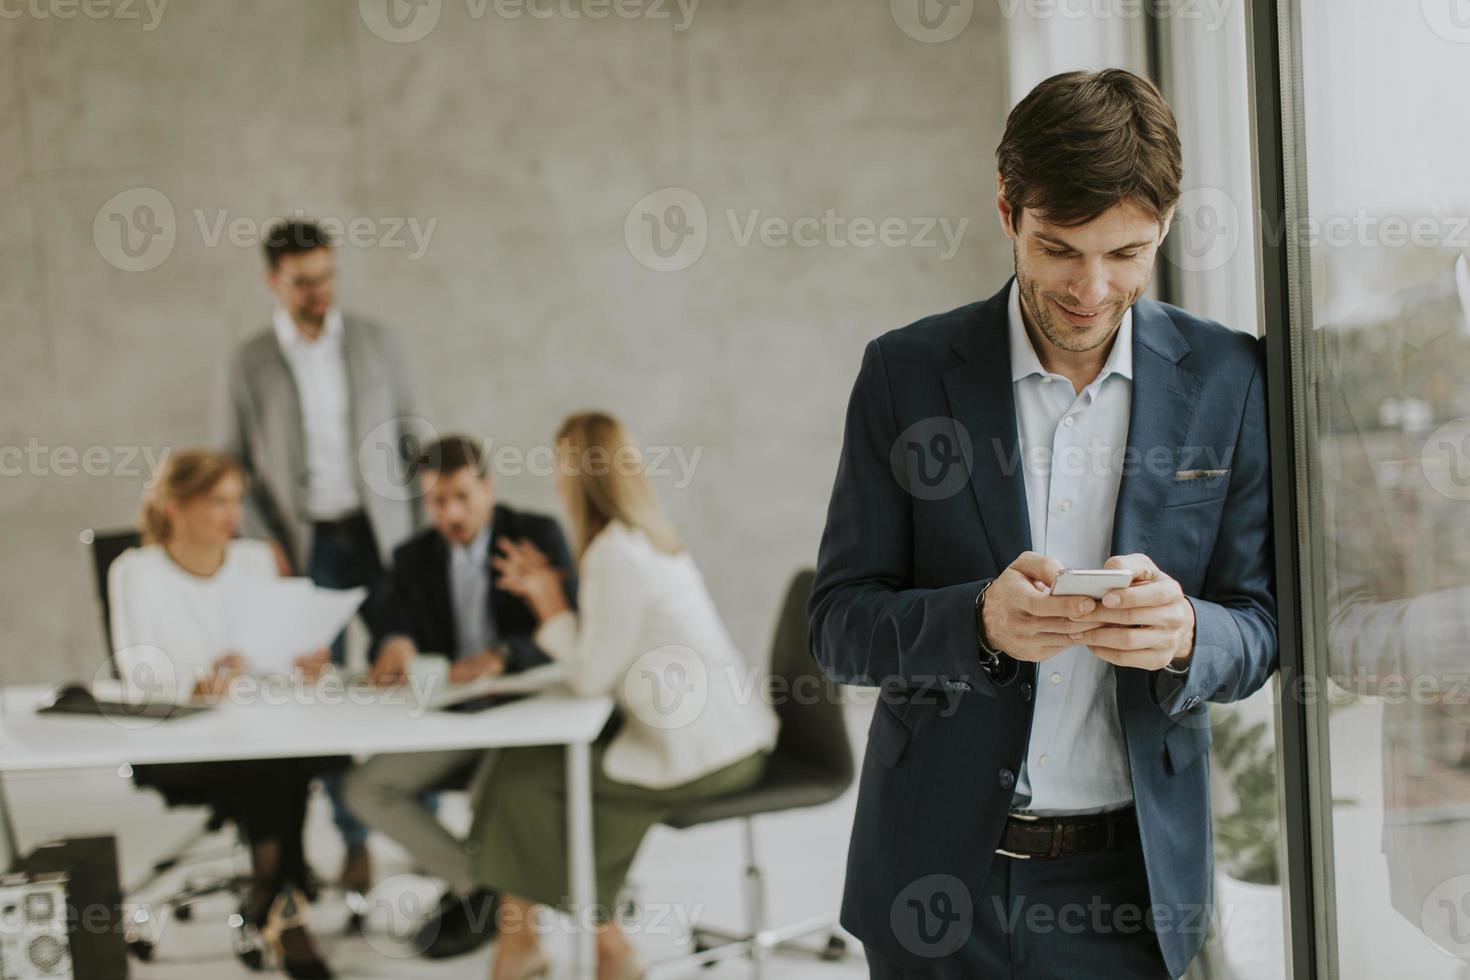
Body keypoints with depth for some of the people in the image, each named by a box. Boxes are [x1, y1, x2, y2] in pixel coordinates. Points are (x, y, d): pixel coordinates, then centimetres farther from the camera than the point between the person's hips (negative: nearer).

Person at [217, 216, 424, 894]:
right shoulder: (250, 363, 2)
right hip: (307, 546, 0)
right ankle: (354, 841, 12)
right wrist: (269, 543, -4)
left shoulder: (375, 343, 5)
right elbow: (233, 465, 5)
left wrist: (421, 526, 3)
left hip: (382, 535, 1)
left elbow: (410, 438, 9)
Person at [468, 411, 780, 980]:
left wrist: (548, 602, -2)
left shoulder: (614, 554, -17)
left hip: (697, 758, -9)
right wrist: (545, 594, 14)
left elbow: (590, 677, -14)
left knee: (523, 779, 3)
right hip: (732, 739, 9)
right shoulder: (648, 536, 11)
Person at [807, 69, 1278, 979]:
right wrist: (979, 621, -25)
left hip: (1133, 876, 1)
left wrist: (1184, 634, -23)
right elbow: (839, 623, -5)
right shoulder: (907, 372, -4)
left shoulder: (1226, 379, -2)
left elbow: (1260, 628, 1)